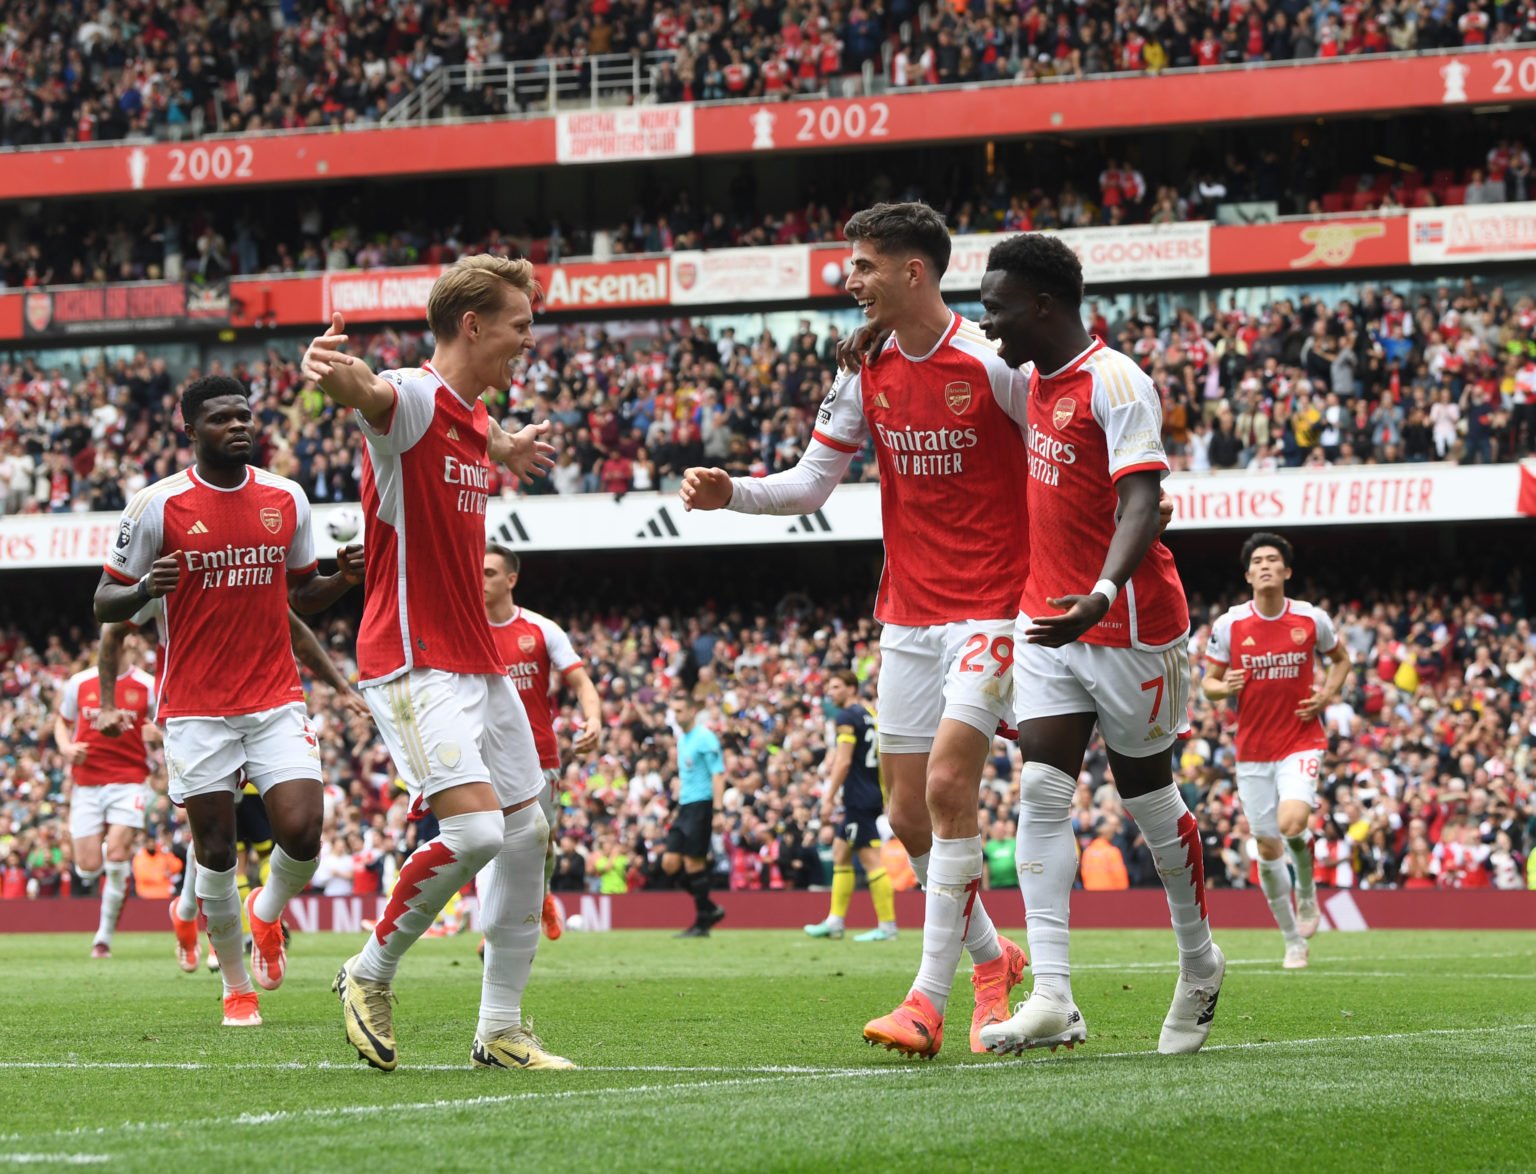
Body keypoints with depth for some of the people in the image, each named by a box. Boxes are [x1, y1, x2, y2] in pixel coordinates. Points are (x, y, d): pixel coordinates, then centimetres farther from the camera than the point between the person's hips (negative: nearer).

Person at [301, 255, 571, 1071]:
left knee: (526, 830, 8)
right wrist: (336, 373, -60)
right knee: (474, 829, -21)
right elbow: (371, 395, -40)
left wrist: (504, 452, 53)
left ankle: (501, 1031, 16)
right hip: (414, 661, -10)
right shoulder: (413, 398, -14)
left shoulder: (473, 417, 13)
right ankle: (371, 973, 1)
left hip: (477, 661, 10)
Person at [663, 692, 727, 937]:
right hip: (684, 807, 9)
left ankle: (702, 923, 0)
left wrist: (717, 809, -21)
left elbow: (718, 774, -15)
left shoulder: (705, 738, -10)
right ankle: (711, 910, 13)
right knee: (669, 863, 3)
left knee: (694, 864, -8)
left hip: (701, 805, -9)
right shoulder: (682, 738, 16)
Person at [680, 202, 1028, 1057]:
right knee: (911, 811, 5)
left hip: (993, 606, -6)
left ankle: (931, 999, -14)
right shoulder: (867, 372, 6)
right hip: (908, 615, 6)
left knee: (947, 782, -18)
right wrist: (730, 492, -6)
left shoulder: (993, 363, -12)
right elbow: (812, 483, 11)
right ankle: (993, 958, 27)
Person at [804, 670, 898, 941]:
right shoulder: (869, 714, 16)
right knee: (840, 854, 15)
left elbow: (843, 761, -18)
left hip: (859, 797, -10)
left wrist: (829, 798, -15)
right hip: (872, 795, 10)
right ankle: (835, 922, 17)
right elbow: (882, 756, 19)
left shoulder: (847, 717, -12)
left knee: (871, 859, -10)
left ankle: (887, 926, -11)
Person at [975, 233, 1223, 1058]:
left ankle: (1199, 966, 28)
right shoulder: (1032, 379, 8)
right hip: (1049, 619, 7)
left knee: (1149, 798, 7)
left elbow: (1141, 503, -27)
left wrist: (1100, 595, -40)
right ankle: (1051, 996, -14)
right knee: (1041, 791, -8)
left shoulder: (1116, 383, -17)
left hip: (1127, 625, -7)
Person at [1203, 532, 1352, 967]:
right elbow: (1208, 682, 5)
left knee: (1292, 822, -26)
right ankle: (1293, 940, 19)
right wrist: (1224, 687, -18)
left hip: (1301, 741, -2)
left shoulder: (1312, 620, -3)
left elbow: (1340, 658, 16)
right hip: (1252, 749, 2)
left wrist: (1328, 694, -2)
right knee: (1268, 848, 3)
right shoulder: (1228, 625, -4)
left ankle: (1307, 893, 6)